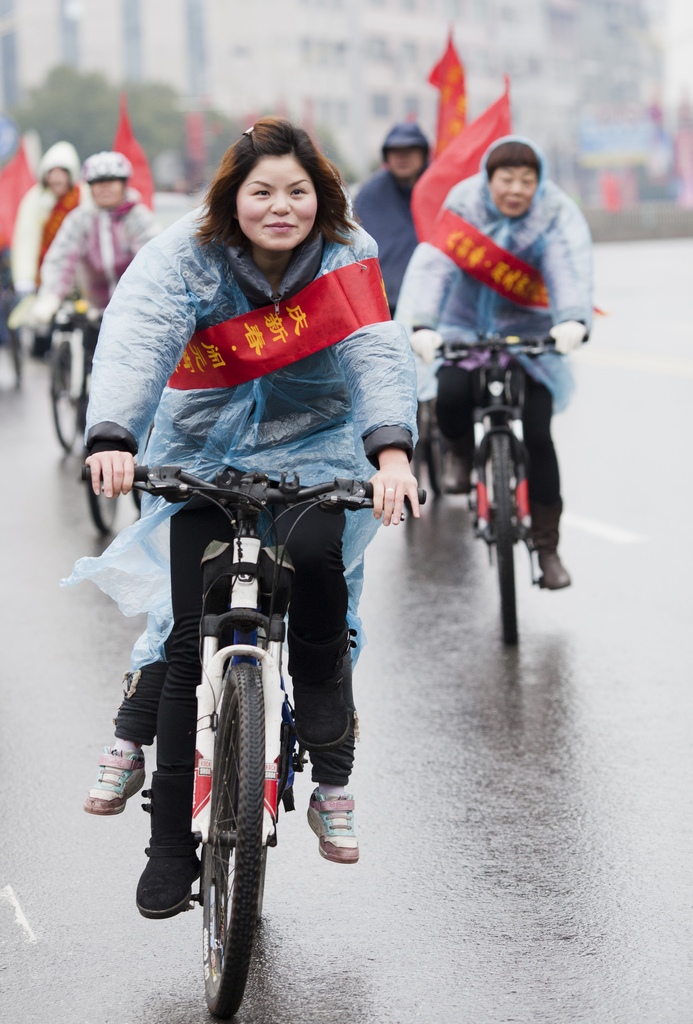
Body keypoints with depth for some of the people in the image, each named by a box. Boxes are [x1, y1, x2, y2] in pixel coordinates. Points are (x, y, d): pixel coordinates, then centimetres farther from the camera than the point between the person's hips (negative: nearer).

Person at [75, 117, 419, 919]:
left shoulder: (346, 256, -8)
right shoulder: (183, 258, -12)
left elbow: (377, 353, -22)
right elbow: (134, 344, -27)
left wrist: (392, 449, -40)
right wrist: (112, 438, -47)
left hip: (316, 450, 0)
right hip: (205, 455, 0)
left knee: (317, 555, -32)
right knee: (191, 645, -8)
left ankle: (330, 775, -17)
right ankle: (171, 842, 5)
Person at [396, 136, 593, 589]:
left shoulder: (558, 215, -17)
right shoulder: (464, 205, -15)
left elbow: (570, 270, -34)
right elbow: (432, 264, -27)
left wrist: (573, 320, -55)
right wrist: (421, 325, -44)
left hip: (528, 335, 0)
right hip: (465, 327, 1)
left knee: (538, 437, -9)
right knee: (450, 398, -27)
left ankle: (548, 549, 4)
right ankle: (461, 452, 11)